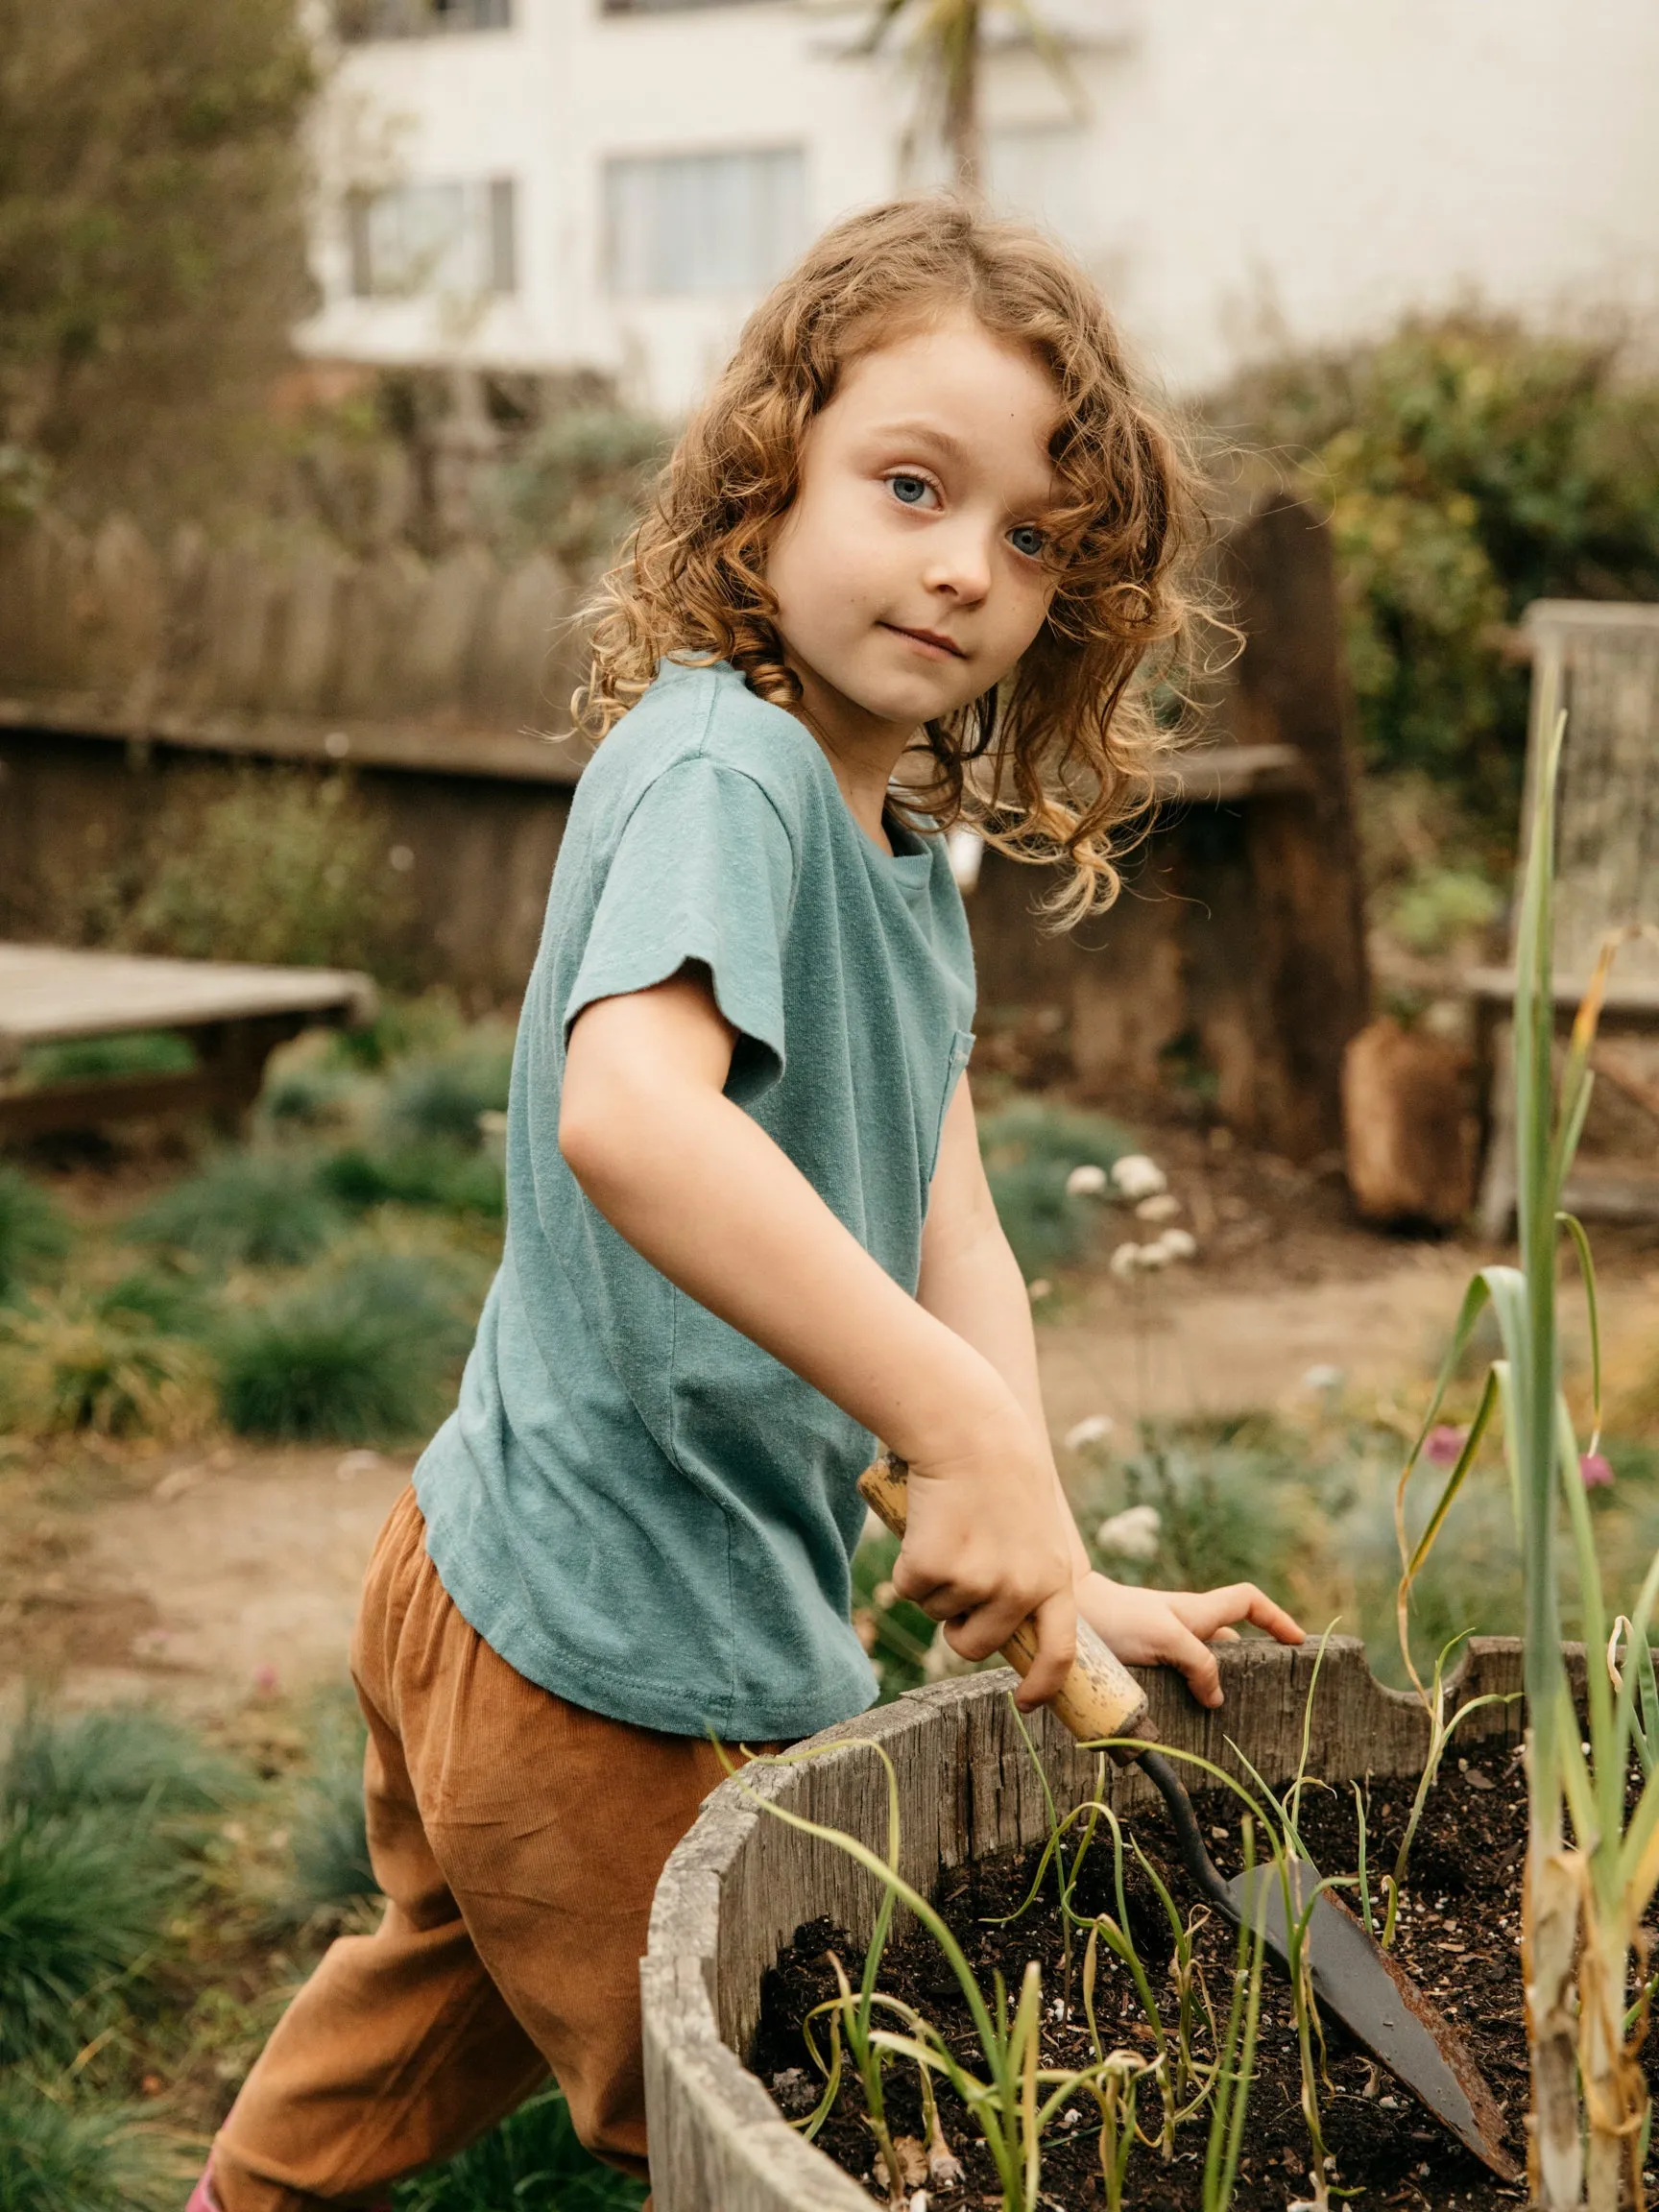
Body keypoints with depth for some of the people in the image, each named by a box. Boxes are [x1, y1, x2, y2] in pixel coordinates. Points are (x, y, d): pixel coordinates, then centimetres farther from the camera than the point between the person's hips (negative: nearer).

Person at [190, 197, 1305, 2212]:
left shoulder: (905, 839, 7)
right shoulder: (723, 773, -23)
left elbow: (943, 1230, 3)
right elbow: (630, 1119, -42)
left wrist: (1055, 1570, -6)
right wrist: (972, 1439, -42)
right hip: (608, 1650, -9)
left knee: (458, 1976, 32)